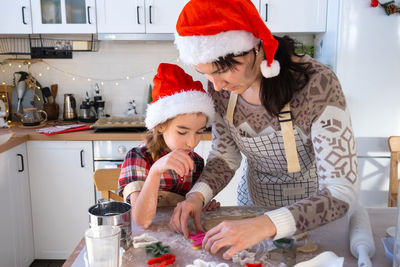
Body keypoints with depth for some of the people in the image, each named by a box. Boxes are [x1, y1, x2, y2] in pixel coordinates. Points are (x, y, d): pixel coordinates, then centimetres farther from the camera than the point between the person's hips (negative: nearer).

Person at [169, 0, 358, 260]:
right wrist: (198, 194, -25)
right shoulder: (220, 87, -17)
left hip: (312, 215, -4)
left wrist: (267, 224, -46)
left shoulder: (317, 85, -32)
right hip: (251, 203, 4)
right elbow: (225, 156, -6)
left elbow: (342, 194, -34)